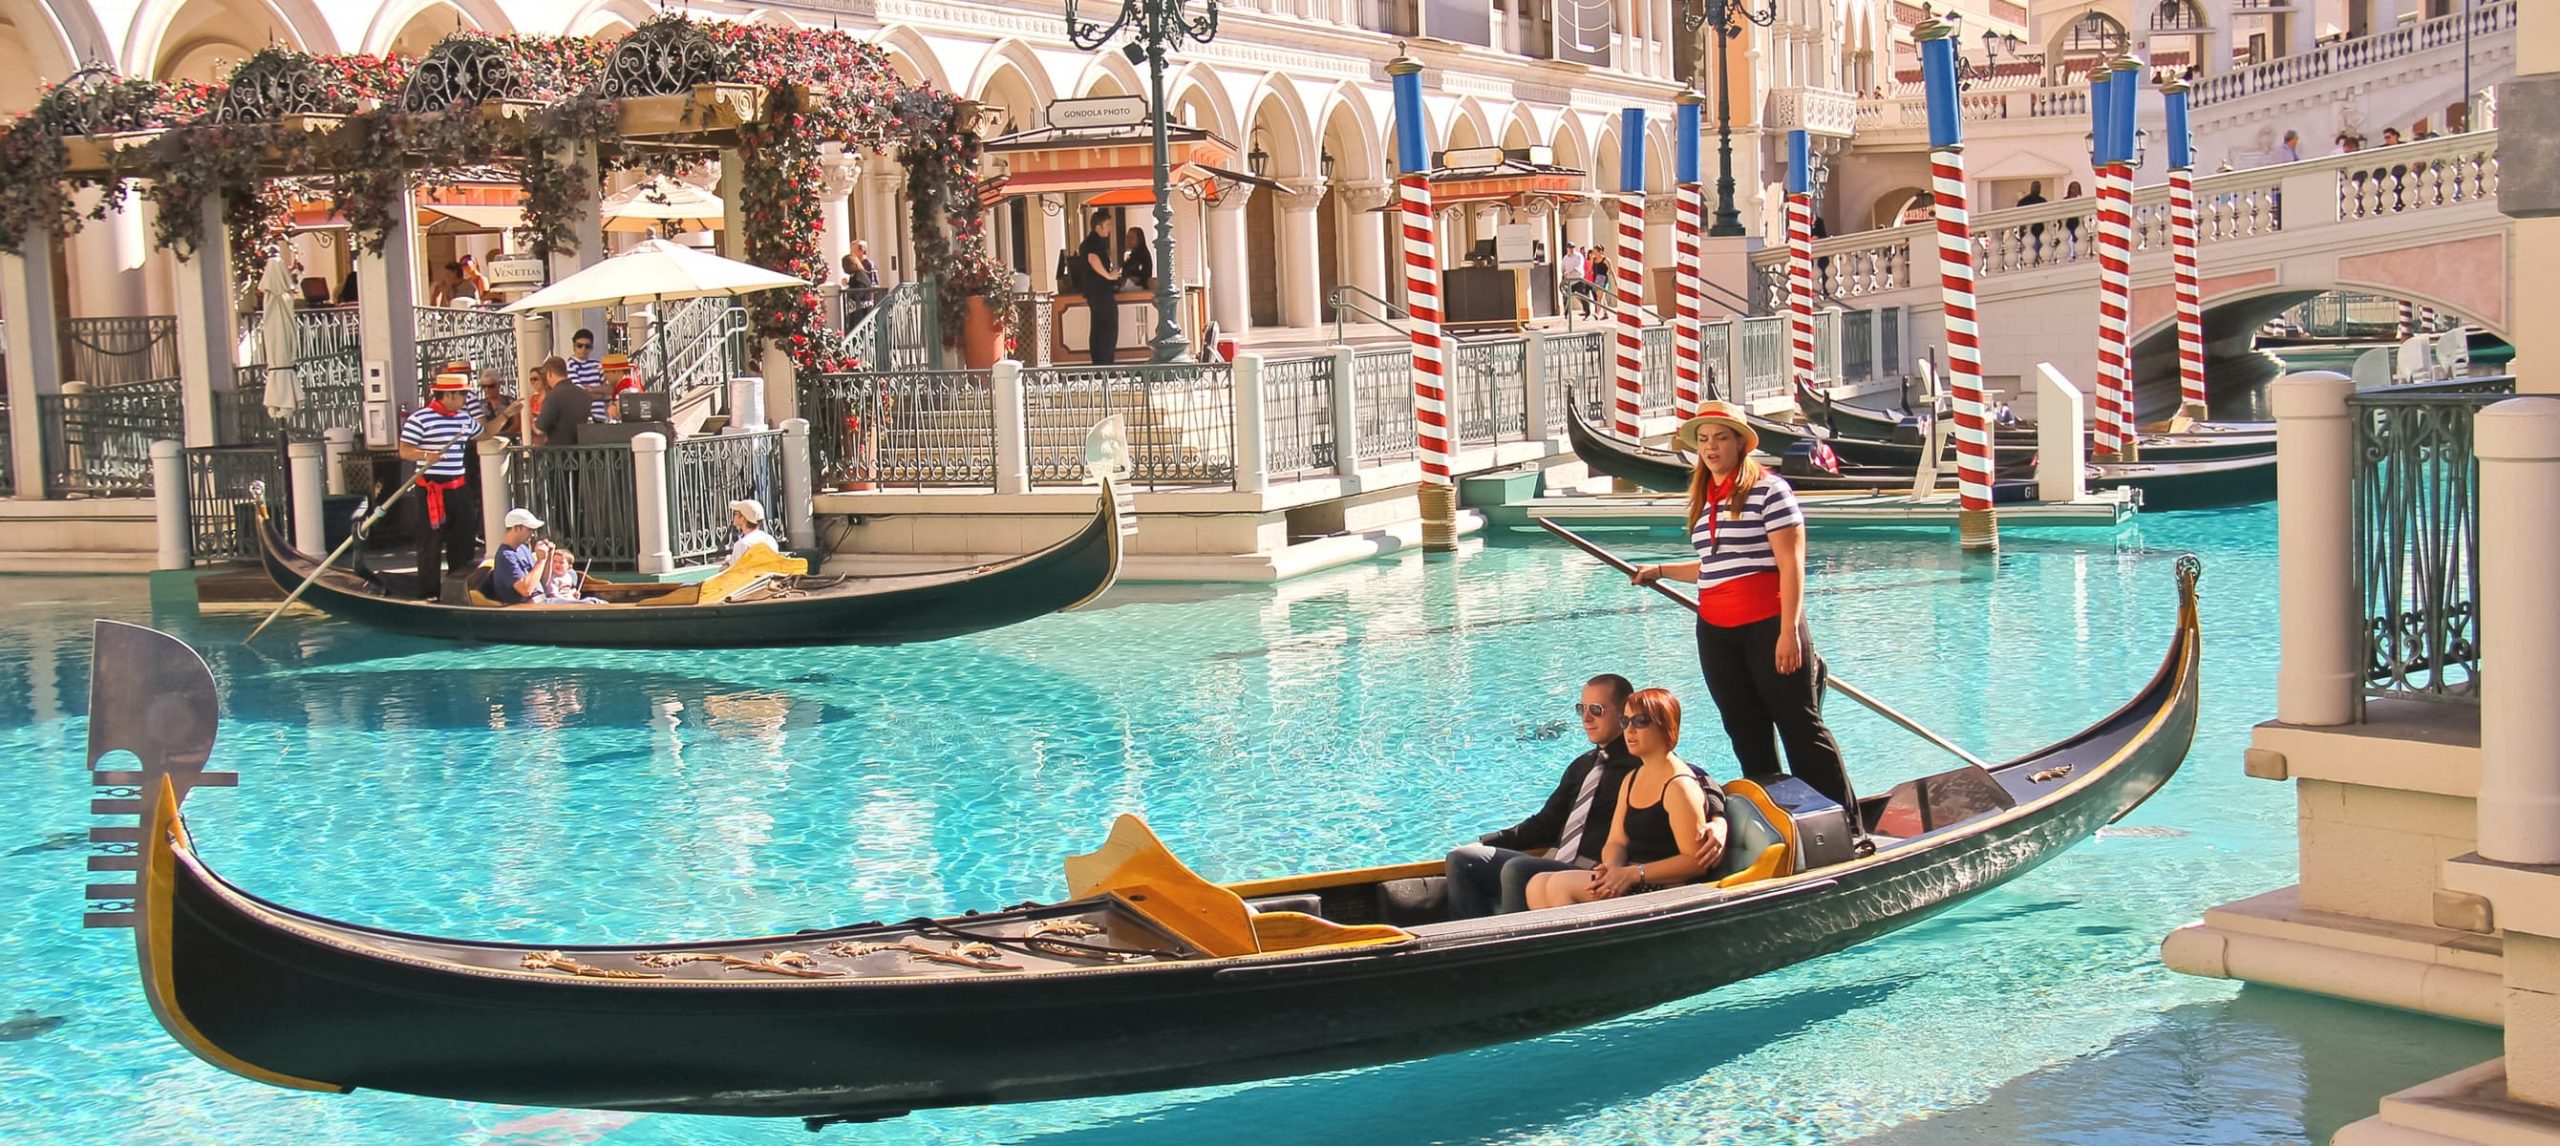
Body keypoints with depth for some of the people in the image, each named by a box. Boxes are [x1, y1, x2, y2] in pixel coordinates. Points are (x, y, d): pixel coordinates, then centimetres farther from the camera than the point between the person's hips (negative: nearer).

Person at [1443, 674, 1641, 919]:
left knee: (1517, 869, -33)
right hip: (1552, 863, 9)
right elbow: (1548, 823, 24)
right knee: (1462, 858, 1)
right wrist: (1485, 842, 15)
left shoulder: (1636, 768, -6)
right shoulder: (1582, 766, 23)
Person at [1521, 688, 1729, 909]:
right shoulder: (1631, 780, 19)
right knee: (1537, 884, -10)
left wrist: (1633, 874, -19)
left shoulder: (1679, 785, -10)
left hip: (1663, 888, -9)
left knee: (1561, 885, -23)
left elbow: (1696, 862, -15)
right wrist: (1611, 868, -12)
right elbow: (1617, 842, 13)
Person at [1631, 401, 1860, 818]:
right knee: (1747, 736, 12)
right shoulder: (1704, 498, 13)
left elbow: (1791, 564, -14)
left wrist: (1789, 632, -19)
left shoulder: (1767, 490, -9)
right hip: (1715, 632, 7)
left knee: (1800, 727, -5)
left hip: (1767, 624, -7)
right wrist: (1661, 571, 21)